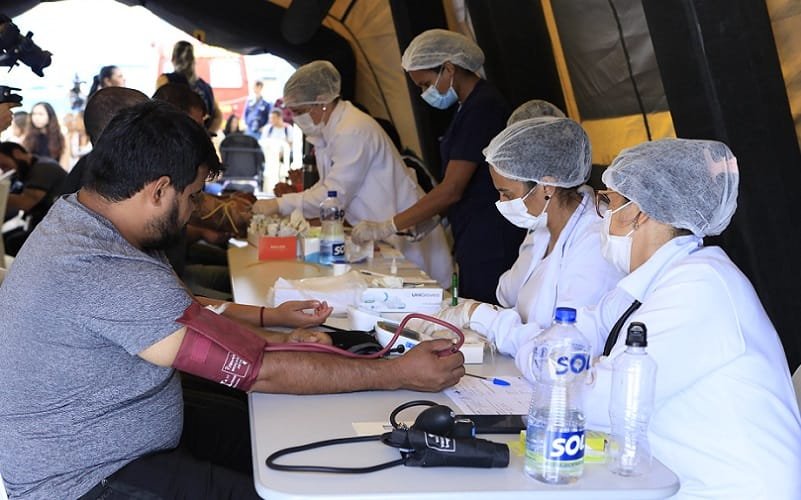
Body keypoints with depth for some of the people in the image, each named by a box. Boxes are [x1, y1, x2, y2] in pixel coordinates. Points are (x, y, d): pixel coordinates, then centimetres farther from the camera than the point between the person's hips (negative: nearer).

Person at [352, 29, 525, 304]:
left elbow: (452, 189, -19)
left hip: (491, 246, -10)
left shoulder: (482, 108, -16)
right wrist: (430, 219, 10)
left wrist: (388, 226, -15)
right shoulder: (471, 106, 15)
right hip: (476, 243, 10)